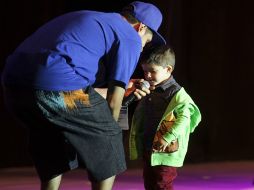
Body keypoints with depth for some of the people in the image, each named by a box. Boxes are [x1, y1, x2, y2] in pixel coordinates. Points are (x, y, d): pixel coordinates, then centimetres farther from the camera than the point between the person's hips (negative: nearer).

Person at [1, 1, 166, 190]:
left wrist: (124, 87, 45)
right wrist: (109, 132, 23)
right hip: (57, 89, -8)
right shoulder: (130, 38, 8)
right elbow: (113, 100, 6)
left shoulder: (87, 19, 32)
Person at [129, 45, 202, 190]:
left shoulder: (177, 94, -13)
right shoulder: (149, 93, 13)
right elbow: (139, 119, 21)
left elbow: (184, 119, -22)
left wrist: (166, 138, -26)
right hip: (147, 150, 9)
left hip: (166, 151, -9)